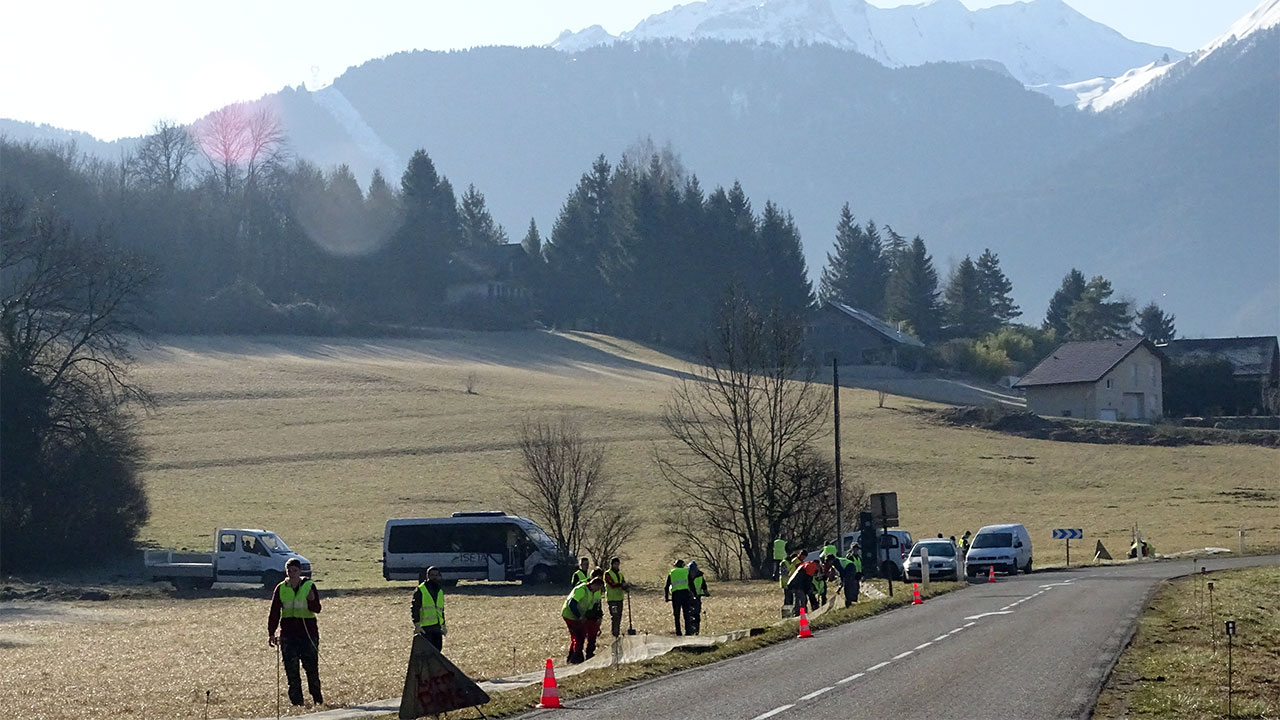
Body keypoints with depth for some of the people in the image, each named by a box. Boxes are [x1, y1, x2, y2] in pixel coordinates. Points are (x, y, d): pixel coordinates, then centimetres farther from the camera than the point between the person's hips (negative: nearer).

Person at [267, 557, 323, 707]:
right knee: (291, 669, 0)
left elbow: (317, 609, -5)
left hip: (308, 631, -2)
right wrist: (271, 633, 2)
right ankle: (296, 701, 6)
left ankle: (317, 698, 11)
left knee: (311, 666, -3)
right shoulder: (281, 588, 6)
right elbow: (274, 612, 8)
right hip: (288, 632, 2)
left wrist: (312, 600, -27)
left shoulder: (309, 586, 0)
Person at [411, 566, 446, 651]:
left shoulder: (440, 591, 19)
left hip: (437, 627, 7)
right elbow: (414, 608, -8)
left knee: (438, 649, 7)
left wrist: (443, 625, 25)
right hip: (425, 628, -7)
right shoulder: (420, 590, -4)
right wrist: (417, 625, -15)